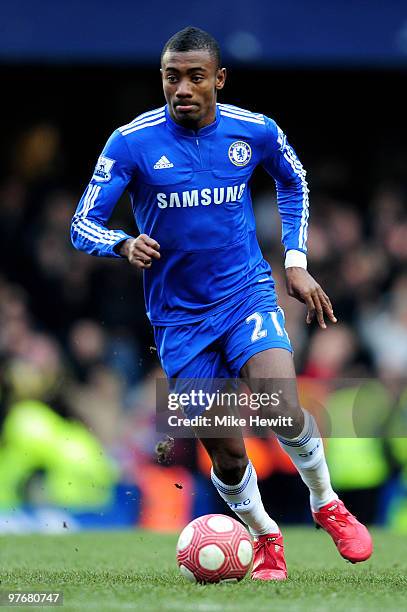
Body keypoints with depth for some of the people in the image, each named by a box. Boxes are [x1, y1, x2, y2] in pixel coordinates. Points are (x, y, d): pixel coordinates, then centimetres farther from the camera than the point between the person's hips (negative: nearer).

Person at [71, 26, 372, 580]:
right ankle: (265, 537, 29)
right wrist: (124, 245, -29)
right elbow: (83, 225, -8)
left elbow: (293, 183, 17)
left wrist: (296, 261, 11)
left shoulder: (256, 132, -4)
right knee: (227, 455, 0)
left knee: (283, 408, -25)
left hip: (247, 293, 0)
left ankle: (327, 505, 3)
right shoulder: (131, 142, -11)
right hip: (179, 317, 0)